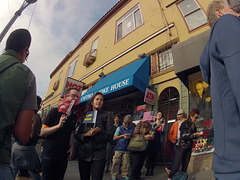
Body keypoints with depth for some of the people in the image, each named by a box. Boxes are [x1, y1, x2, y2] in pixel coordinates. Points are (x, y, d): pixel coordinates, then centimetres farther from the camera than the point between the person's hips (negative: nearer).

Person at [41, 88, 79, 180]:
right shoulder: (55, 111, -10)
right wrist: (58, 125, -24)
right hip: (49, 154, -5)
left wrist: (71, 146, 1)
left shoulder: (74, 116, 7)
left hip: (63, 156, 5)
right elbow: (42, 132, -11)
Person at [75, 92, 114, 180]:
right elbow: (77, 135, 9)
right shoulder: (86, 116, 14)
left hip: (98, 155, -2)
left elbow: (110, 134, -1)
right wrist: (86, 134, -12)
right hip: (83, 153, 3)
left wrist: (100, 131, -19)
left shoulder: (107, 115, 7)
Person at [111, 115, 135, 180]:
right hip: (119, 148, -1)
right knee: (116, 162, 0)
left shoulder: (133, 128, 5)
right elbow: (114, 138, 3)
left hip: (127, 149, 1)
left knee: (126, 163, 5)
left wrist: (129, 137, -12)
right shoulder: (119, 128, 3)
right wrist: (122, 136, -10)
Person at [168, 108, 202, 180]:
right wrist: (194, 134, -19)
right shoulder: (185, 124, -11)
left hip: (189, 148, 7)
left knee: (185, 165, 10)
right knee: (177, 164, -5)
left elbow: (192, 136, 18)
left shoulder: (193, 125, 9)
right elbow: (184, 136, -19)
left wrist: (198, 134, 0)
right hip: (181, 147, -7)